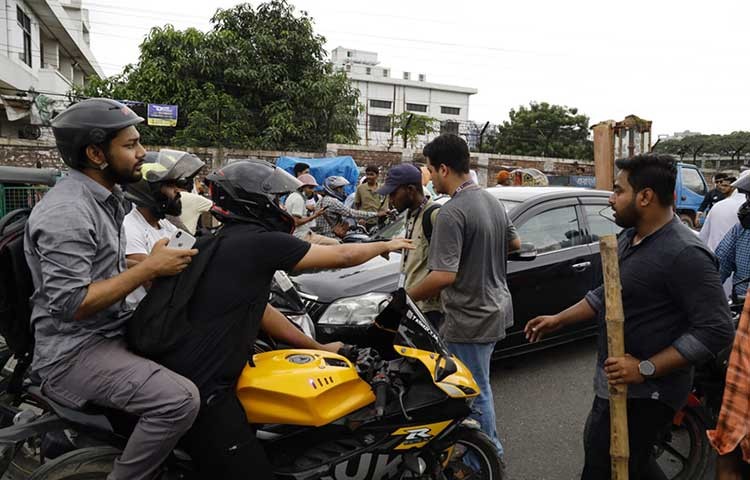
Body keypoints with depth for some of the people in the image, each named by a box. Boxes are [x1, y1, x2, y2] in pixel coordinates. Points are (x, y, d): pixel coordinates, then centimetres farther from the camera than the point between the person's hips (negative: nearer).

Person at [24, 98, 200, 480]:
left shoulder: (104, 197, 10)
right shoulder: (67, 211, -21)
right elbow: (71, 303, -26)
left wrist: (156, 265, 3)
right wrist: (149, 269, -21)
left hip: (111, 330, 10)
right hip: (73, 351, -10)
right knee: (180, 400, -27)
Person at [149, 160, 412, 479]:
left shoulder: (227, 240, 16)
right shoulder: (261, 241, -14)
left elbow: (260, 313, 20)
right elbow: (342, 256, -6)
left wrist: (319, 348, 25)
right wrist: (385, 245, 13)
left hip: (180, 374, 10)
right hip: (202, 389, -10)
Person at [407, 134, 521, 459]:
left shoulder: (451, 212, -24)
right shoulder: (492, 201, 5)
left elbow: (444, 275, -30)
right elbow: (515, 243, 18)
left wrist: (405, 298, -17)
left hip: (470, 317, -10)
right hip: (496, 308, 10)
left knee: (476, 390, 7)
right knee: (477, 383, 24)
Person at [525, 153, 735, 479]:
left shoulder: (686, 254, -22)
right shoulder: (628, 237, 7)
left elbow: (716, 330, -24)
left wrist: (646, 369, -25)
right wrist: (559, 319, 14)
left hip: (645, 393, -9)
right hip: (616, 382, 9)